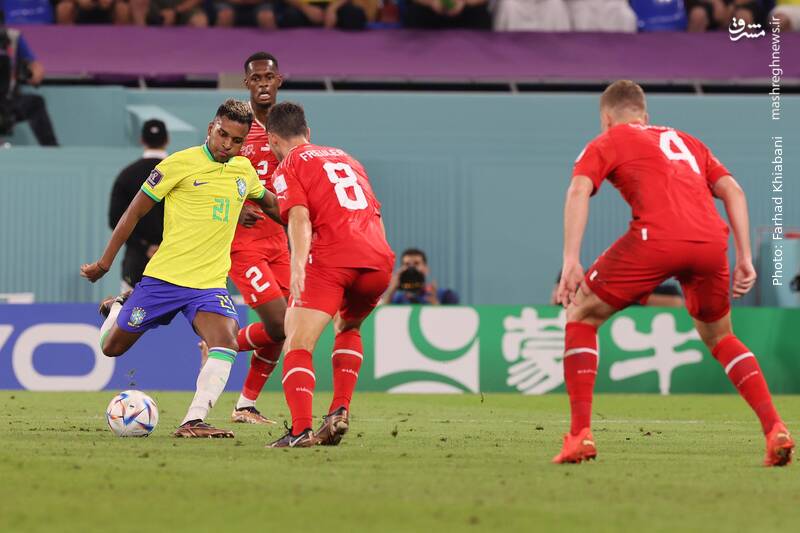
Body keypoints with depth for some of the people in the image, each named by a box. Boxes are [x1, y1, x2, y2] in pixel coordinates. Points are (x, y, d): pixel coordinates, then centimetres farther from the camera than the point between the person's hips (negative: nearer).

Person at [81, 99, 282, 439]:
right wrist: (104, 263, 2)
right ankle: (116, 309, 44)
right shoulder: (180, 164, -8)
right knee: (112, 348, 9)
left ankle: (193, 422, -28)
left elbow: (271, 205, 31)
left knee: (226, 343, -25)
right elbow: (135, 212, -1)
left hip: (210, 284, 3)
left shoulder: (244, 171, 8)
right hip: (163, 278, -3)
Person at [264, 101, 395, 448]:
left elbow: (299, 216, -8)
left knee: (298, 344, -6)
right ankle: (340, 411, 15)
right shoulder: (345, 159, 30)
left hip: (331, 260, -6)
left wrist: (298, 266, -21)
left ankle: (301, 430, -23)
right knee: (348, 329, 30)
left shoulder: (288, 166, 11)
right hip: (379, 259, 6)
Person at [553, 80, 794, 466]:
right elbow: (732, 191, 23)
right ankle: (775, 429, 10)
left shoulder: (606, 143, 21)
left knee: (581, 315, 14)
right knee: (718, 336, 27)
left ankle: (581, 434, 2)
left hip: (657, 238, -4)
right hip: (711, 241, 4)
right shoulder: (684, 141, 34)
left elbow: (578, 191, 1)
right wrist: (744, 258, 20)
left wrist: (571, 260, -6)